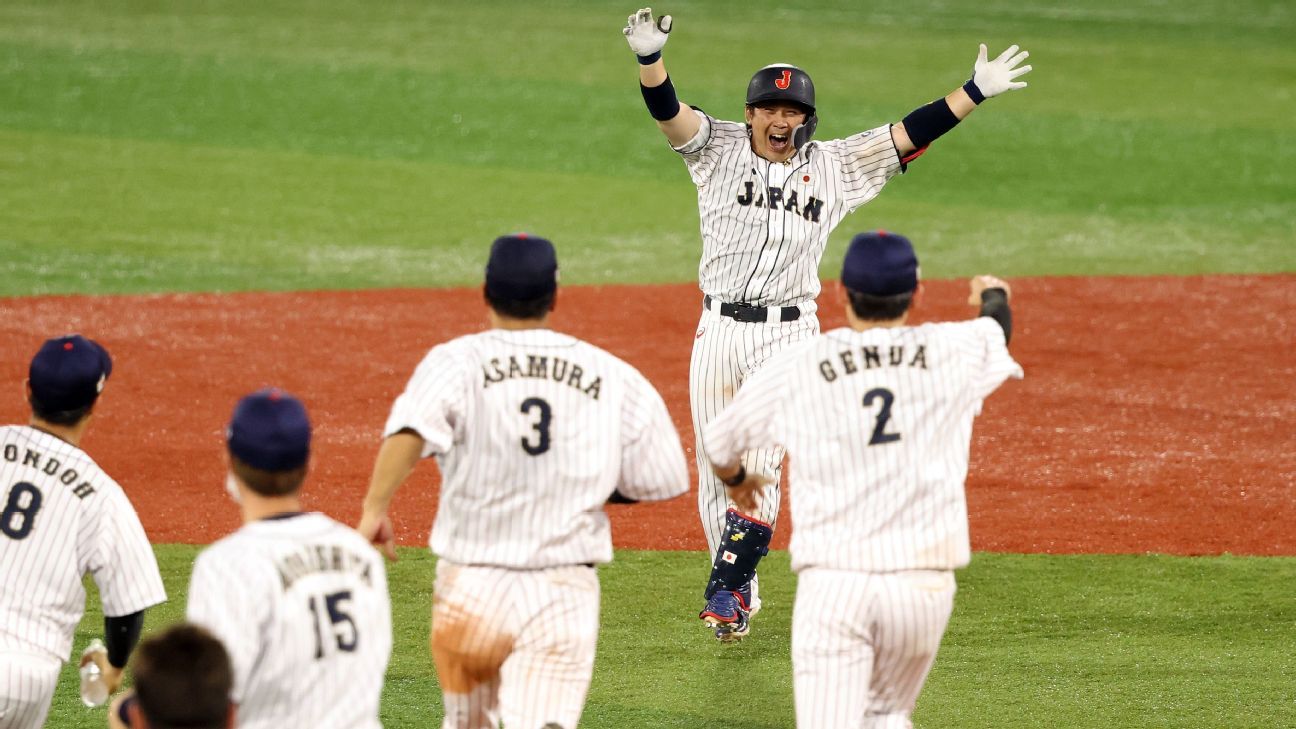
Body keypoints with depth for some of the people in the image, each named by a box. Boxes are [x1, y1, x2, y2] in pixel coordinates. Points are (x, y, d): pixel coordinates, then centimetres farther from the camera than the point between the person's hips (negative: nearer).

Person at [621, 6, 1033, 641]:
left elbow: (908, 135, 4)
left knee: (760, 461, -13)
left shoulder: (834, 167, 5)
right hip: (719, 329, 1)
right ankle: (741, 597, 16)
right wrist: (649, 58, -33)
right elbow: (667, 112, -13)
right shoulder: (719, 151, 2)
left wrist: (975, 91, -3)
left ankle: (728, 590, -13)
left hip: (789, 334, -1)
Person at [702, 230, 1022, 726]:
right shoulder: (954, 352, 4)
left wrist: (735, 480, 42)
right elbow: (997, 331, 30)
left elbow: (720, 443, 18)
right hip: (924, 586, 2)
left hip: (832, 586, -2)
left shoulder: (796, 369, 1)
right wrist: (994, 295, 55)